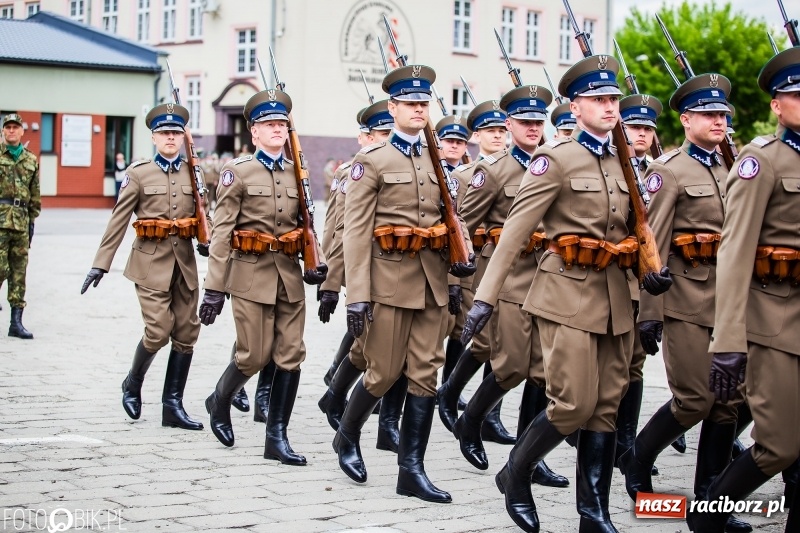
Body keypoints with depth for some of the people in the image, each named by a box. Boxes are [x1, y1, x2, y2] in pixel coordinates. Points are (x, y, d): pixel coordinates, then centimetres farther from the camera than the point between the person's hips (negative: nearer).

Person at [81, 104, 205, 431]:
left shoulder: (192, 173, 9)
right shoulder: (138, 174, 1)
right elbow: (118, 221, -1)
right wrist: (100, 264, -5)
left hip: (184, 260, 4)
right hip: (152, 259, -4)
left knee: (186, 333, 1)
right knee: (159, 331, -10)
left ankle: (173, 405, 10)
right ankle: (133, 384, 18)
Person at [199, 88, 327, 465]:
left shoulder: (296, 174, 12)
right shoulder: (237, 172, -3)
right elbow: (222, 232, -6)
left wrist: (316, 263, 0)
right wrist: (214, 288, -10)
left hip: (290, 275, 5)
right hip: (252, 274, -5)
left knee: (291, 355, -1)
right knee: (254, 356, -3)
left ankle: (277, 437, 6)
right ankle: (219, 402, 27)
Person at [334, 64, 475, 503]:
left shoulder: (436, 161, 13)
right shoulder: (371, 160, -4)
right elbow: (356, 231, -9)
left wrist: (464, 254, -4)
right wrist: (357, 296, -15)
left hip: (433, 281, 5)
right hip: (390, 279, -5)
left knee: (426, 374, 3)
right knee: (385, 373, 3)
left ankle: (412, 470, 8)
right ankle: (347, 436, 29)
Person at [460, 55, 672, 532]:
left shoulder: (622, 162, 14)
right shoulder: (556, 158, -6)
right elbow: (517, 229, -12)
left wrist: (651, 270, -1)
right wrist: (486, 296, -18)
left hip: (615, 295, 7)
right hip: (570, 293, -6)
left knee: (607, 405, 6)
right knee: (575, 404, -10)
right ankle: (516, 475, 13)